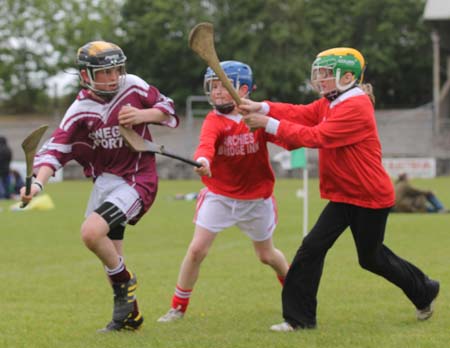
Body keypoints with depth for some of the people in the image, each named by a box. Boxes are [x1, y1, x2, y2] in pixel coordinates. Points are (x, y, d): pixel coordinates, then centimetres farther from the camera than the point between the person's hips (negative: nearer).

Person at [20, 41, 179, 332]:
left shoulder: (134, 87, -8)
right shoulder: (80, 111, -8)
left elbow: (168, 109, 4)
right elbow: (55, 150, -14)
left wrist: (143, 115, -16)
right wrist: (38, 183, -31)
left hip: (138, 179, -4)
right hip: (105, 180, 4)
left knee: (91, 231, -24)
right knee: (110, 253, 12)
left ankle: (125, 281, 2)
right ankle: (129, 315, 31)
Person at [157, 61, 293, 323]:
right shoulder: (214, 121, -16)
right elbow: (206, 144, -38)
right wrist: (203, 160, -61)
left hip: (256, 198, 1)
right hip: (219, 196, -1)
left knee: (267, 255, 15)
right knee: (197, 250, -11)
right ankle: (178, 307, 4)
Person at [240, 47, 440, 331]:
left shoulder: (356, 107, -24)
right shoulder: (329, 103, 8)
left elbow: (316, 137, -28)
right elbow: (300, 114, -3)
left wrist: (270, 124, -28)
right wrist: (262, 108, -17)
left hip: (370, 196, -8)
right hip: (344, 196, 8)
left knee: (371, 258, 9)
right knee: (313, 248, -4)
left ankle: (425, 291, 34)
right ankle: (299, 316, -1)